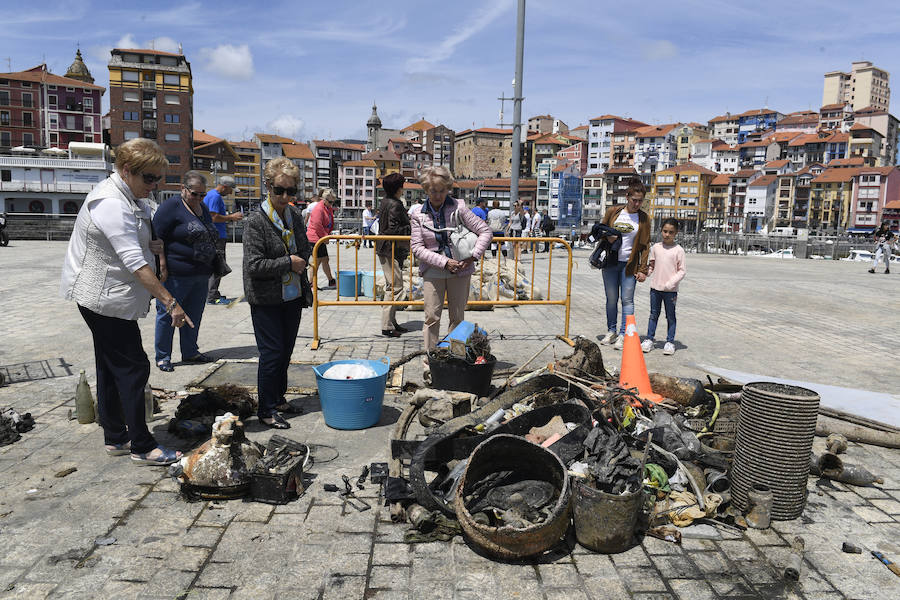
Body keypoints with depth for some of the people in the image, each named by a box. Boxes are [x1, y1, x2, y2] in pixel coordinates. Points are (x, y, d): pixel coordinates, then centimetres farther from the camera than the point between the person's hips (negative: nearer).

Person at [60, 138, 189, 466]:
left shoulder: (129, 197, 11)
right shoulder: (112, 205, -22)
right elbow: (135, 263, -29)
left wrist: (149, 244, 2)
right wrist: (170, 301, -32)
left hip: (105, 297, 11)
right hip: (105, 299, -11)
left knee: (111, 369, 14)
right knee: (133, 367, -7)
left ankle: (115, 438, 25)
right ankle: (142, 446, 1)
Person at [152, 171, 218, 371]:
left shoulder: (203, 209, 16)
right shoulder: (171, 206, -8)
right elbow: (156, 237, -12)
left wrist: (209, 267, 18)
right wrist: (162, 265, -18)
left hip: (201, 275, 7)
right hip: (176, 274, -7)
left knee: (194, 315, 14)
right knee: (168, 315, 2)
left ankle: (190, 352, 26)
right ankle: (163, 356, 13)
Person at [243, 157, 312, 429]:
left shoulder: (295, 215, 5)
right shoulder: (256, 220, -14)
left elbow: (305, 250, 19)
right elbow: (253, 265, -20)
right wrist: (288, 263, -16)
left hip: (292, 296, 6)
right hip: (266, 301, -6)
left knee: (286, 351, 15)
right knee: (272, 353, -1)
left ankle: (278, 398, 32)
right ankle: (266, 409, 13)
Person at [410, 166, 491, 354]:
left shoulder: (458, 208, -5)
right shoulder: (419, 215, -1)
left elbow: (485, 231, -3)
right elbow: (417, 247, -5)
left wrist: (473, 257, -14)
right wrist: (444, 262, -15)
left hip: (460, 270, 0)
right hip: (433, 271, 0)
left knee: (457, 317, 8)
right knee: (432, 317, -1)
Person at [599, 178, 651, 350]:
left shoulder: (644, 218, 1)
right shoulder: (612, 211, 3)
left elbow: (645, 245, 1)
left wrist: (643, 270, -4)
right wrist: (608, 237, -9)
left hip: (629, 264, -1)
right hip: (610, 262, 2)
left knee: (627, 300, -3)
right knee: (611, 298, 8)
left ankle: (623, 335, 3)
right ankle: (611, 331, 20)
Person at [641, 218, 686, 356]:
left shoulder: (678, 250, -4)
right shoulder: (655, 247, 5)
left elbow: (682, 271, -5)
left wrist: (671, 283, -16)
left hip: (670, 289, -3)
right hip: (655, 287, 3)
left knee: (670, 316, 6)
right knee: (653, 314, 11)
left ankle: (670, 342, 15)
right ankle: (649, 339, 19)